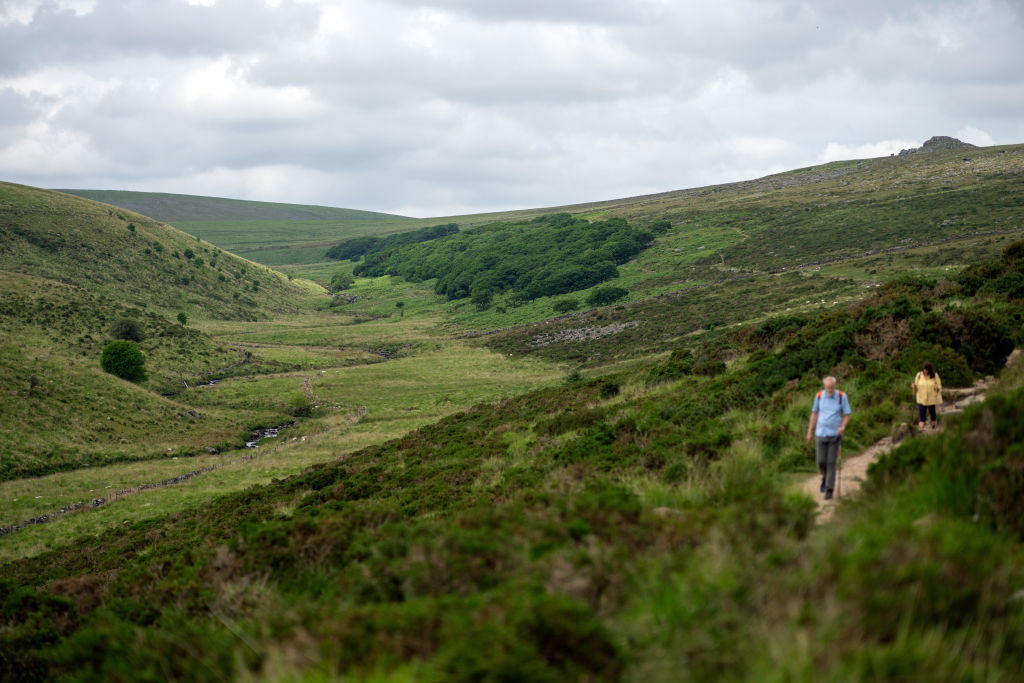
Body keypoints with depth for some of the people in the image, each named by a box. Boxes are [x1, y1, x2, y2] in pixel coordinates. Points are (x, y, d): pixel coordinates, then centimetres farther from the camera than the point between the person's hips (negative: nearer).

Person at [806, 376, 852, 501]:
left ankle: (829, 490, 5)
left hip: (834, 434, -2)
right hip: (821, 434, 2)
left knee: (831, 463, -3)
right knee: (821, 461, 1)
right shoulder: (819, 395, -1)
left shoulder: (842, 397, -7)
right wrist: (810, 432, 9)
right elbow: (814, 413, 9)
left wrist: (842, 427, -20)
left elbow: (847, 415, 0)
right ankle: (825, 477, 34)